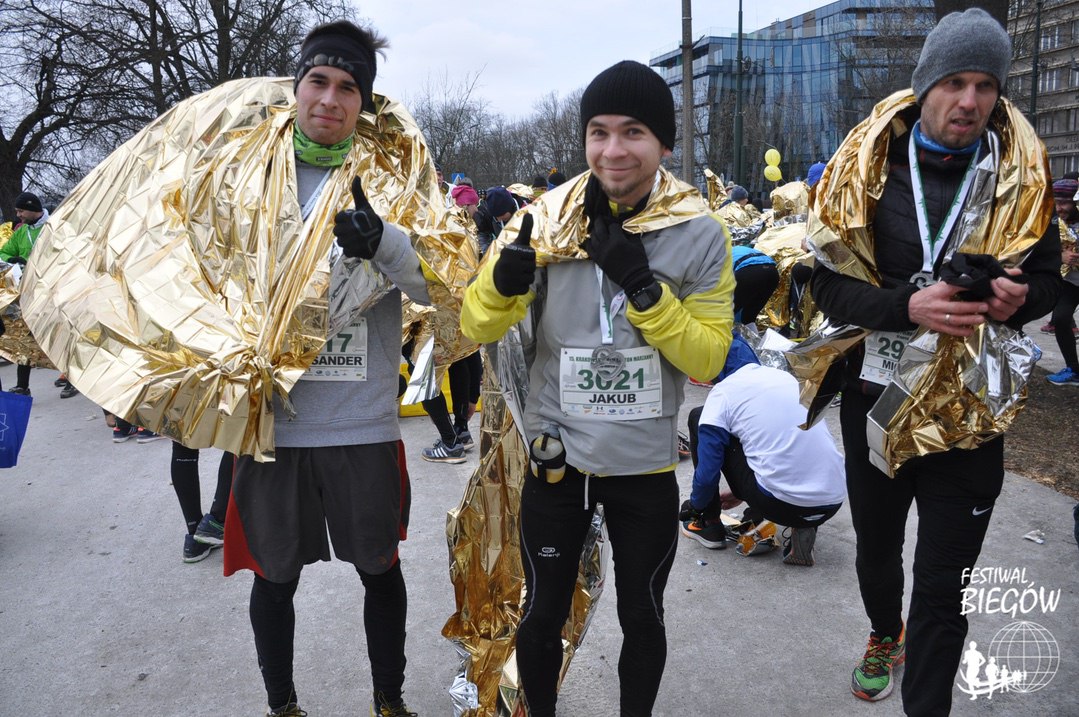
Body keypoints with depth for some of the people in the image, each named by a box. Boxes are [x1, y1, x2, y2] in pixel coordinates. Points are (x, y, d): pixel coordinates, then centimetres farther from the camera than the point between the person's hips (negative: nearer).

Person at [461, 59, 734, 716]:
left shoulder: (701, 235, -9)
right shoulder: (546, 219, -7)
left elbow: (709, 359, -11)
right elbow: (476, 329, -6)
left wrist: (643, 286, -24)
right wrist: (505, 280, -28)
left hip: (647, 466, 0)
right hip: (557, 457, 1)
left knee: (642, 619, 18)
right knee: (543, 616, 16)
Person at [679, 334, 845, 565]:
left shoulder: (723, 392, 0)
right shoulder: (785, 376, 18)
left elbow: (708, 470, -1)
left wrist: (695, 505, 21)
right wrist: (743, 493, 41)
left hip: (782, 504, -6)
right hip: (833, 501, 6)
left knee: (698, 417, 10)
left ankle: (709, 524, 19)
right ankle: (801, 528, 13)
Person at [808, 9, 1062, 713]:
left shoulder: (1019, 175, -2)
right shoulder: (869, 167, -5)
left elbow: (1048, 277, 7)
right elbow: (829, 283, -10)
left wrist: (1019, 298, -16)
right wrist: (908, 306, -27)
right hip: (875, 396, 1)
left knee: (943, 589, 3)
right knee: (876, 548, 23)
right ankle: (886, 634, 54)